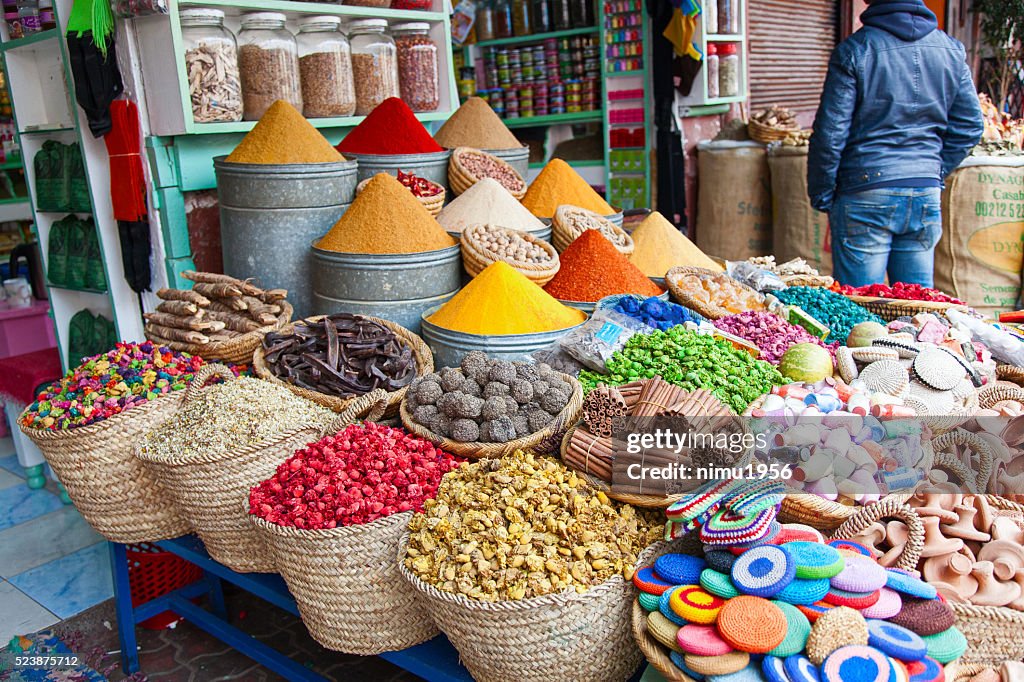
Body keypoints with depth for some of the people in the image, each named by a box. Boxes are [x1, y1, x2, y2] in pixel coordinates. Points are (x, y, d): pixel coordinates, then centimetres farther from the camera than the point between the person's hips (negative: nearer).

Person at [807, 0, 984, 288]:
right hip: (926, 194, 5)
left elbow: (830, 133, -9)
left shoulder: (854, 50, -7)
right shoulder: (953, 50, 8)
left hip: (865, 191, -5)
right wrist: (935, 172, 20)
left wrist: (821, 195, 0)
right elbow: (970, 128, 10)